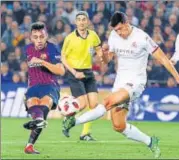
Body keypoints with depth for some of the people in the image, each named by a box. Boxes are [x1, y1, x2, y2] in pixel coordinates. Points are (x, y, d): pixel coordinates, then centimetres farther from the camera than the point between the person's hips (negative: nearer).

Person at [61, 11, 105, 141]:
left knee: (94, 103, -2)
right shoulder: (70, 38, -11)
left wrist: (101, 55, -8)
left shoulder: (93, 35, 1)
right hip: (74, 73, -5)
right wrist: (74, 73, -15)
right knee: (83, 104, -14)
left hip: (88, 72, 5)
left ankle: (85, 133, 10)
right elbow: (63, 57, -5)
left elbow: (99, 49, 17)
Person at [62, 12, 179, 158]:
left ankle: (75, 121, -29)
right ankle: (150, 142, 15)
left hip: (136, 82, -7)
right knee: (119, 126, 2)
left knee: (109, 102, -31)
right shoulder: (114, 36, 2)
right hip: (120, 80, 7)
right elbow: (108, 58, 12)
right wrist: (105, 52, -12)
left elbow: (161, 57, -9)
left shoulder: (142, 37, -14)